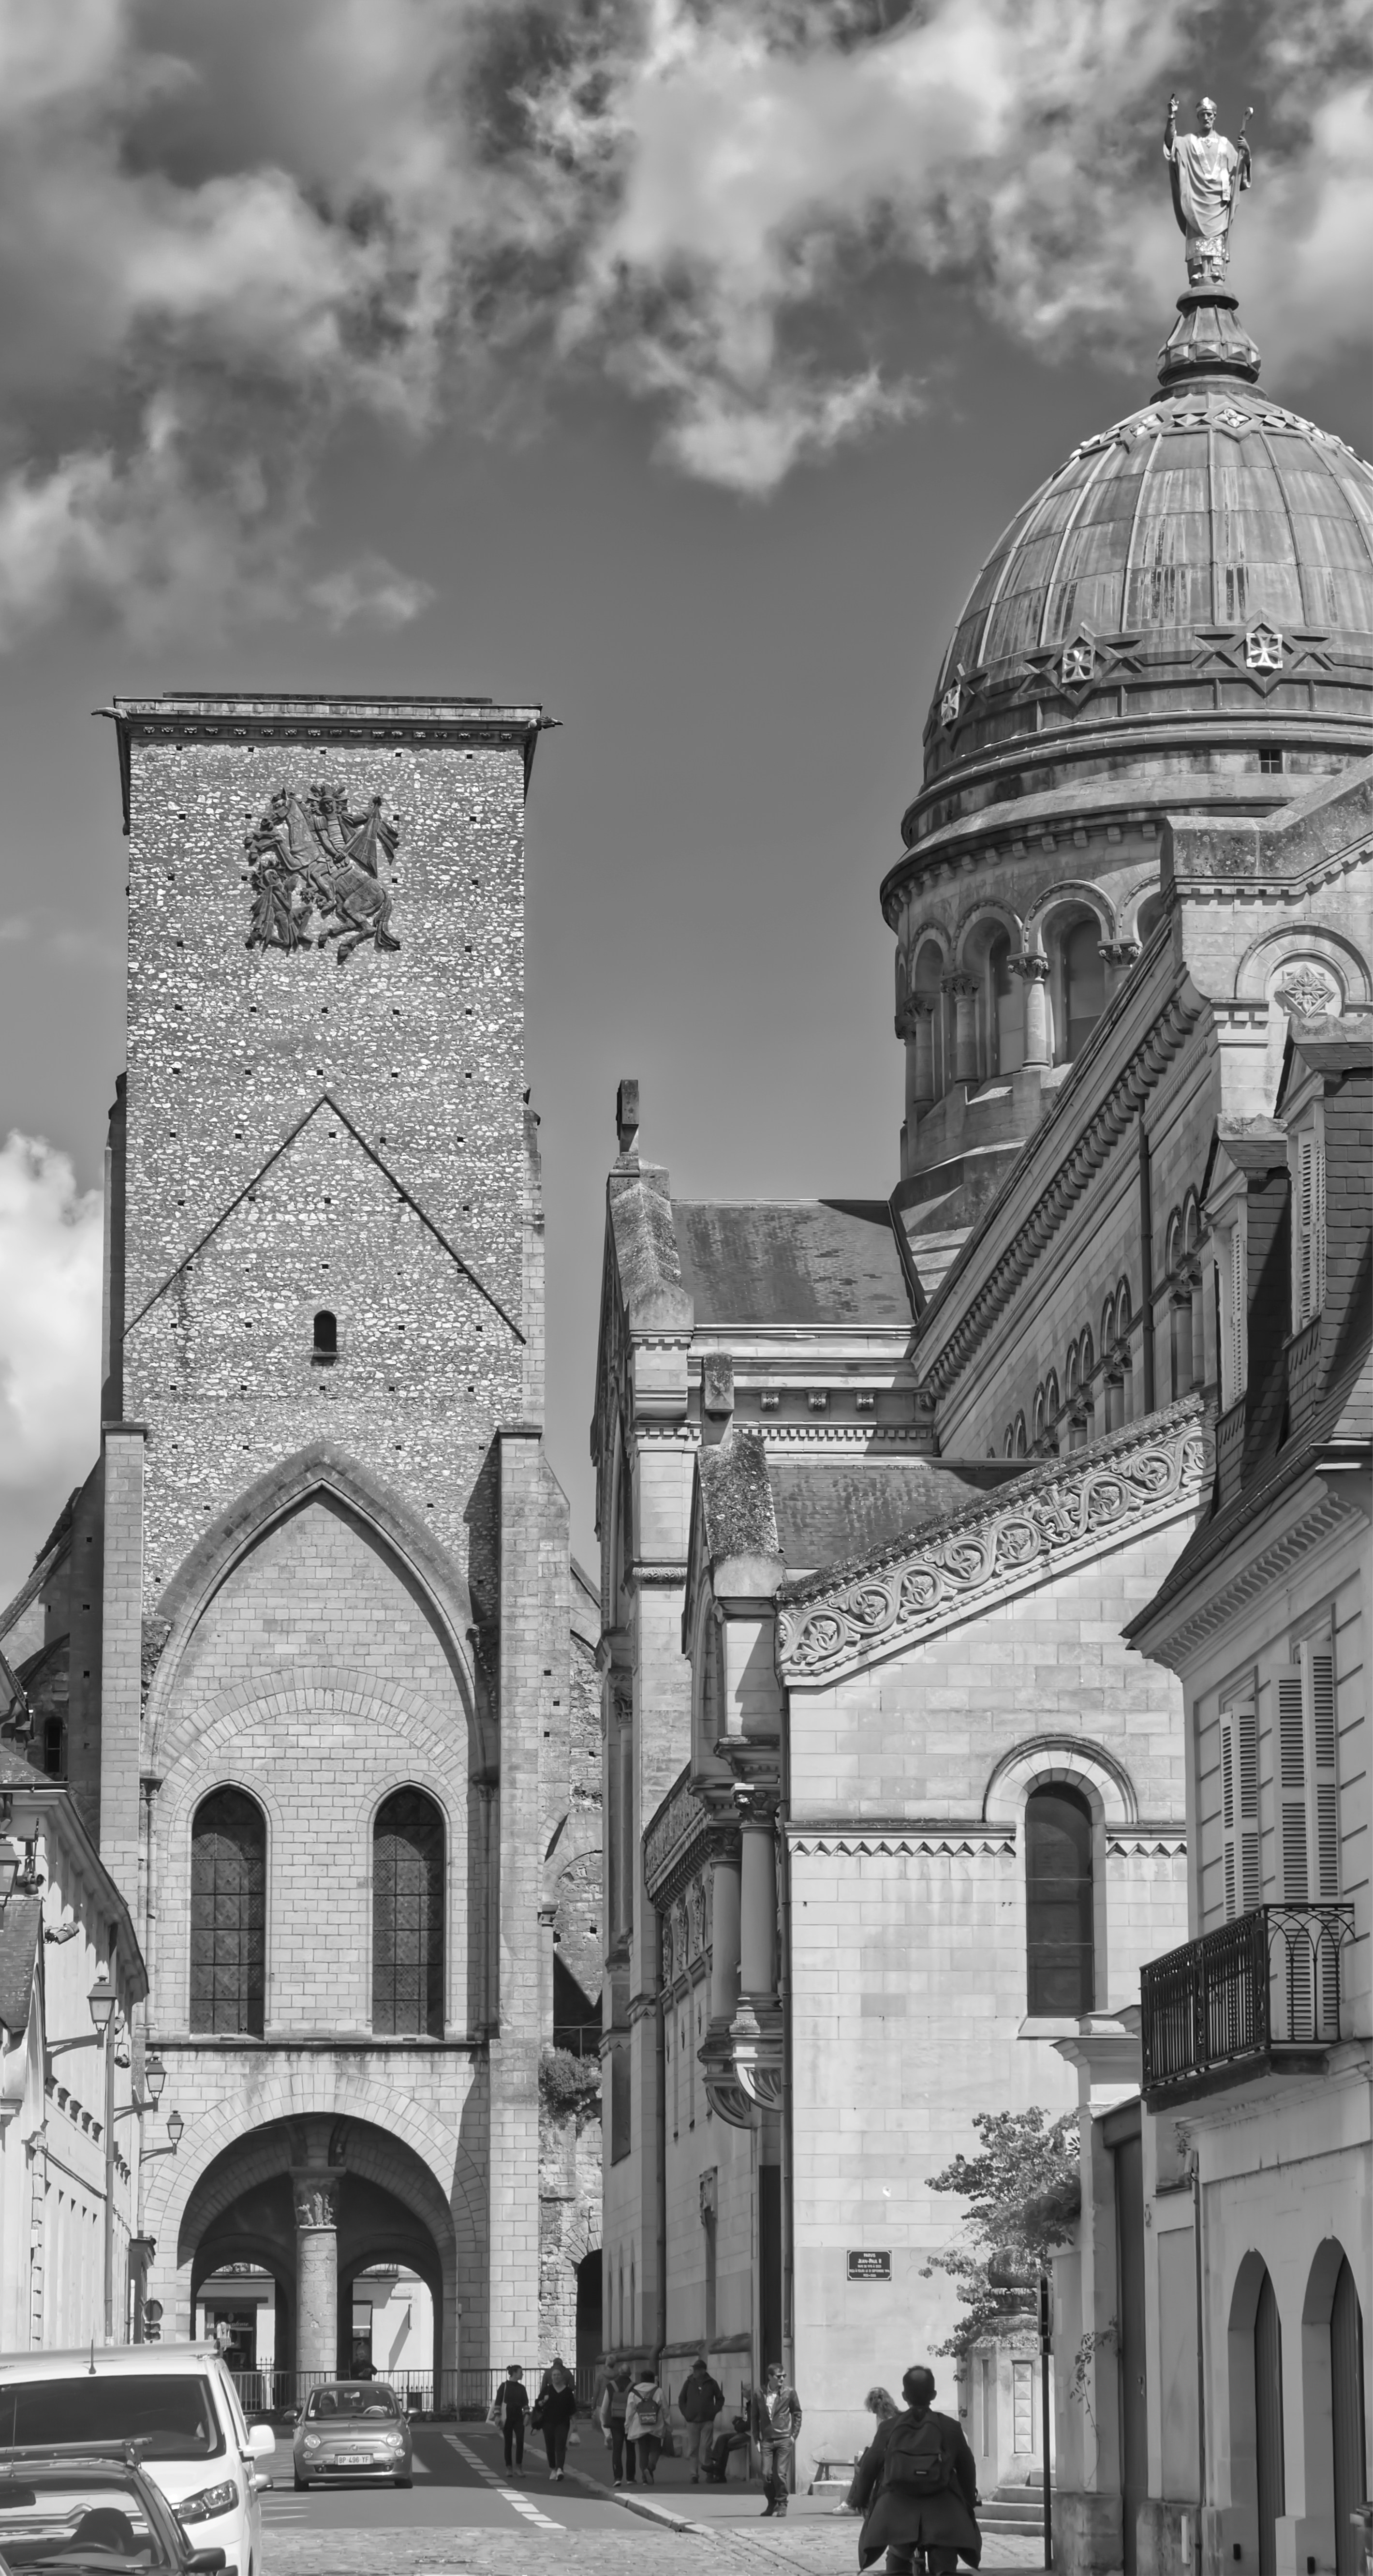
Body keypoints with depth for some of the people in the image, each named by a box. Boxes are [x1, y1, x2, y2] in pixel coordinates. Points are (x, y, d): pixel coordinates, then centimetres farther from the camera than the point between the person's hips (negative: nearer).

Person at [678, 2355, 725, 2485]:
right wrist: (685, 2414, 3)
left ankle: (708, 2469, 7)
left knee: (705, 2447, -9)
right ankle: (694, 2474, 5)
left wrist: (714, 2412, 0)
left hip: (707, 2421, -2)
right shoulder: (689, 2383, 5)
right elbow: (681, 2400, 13)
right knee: (693, 2449, 1)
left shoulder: (711, 2383, 2)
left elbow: (720, 2399, 12)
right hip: (692, 2421, 2)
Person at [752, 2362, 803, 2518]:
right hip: (767, 2440, 1)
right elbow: (755, 2417, 9)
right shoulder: (759, 2394, 2)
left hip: (784, 2439, -1)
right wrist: (757, 2439, 5)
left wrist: (794, 2435, 1)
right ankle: (772, 2504, 16)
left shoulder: (789, 2392, -1)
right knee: (766, 2474, -3)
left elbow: (797, 2413, 7)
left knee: (781, 2474, -5)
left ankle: (782, 2504, 10)